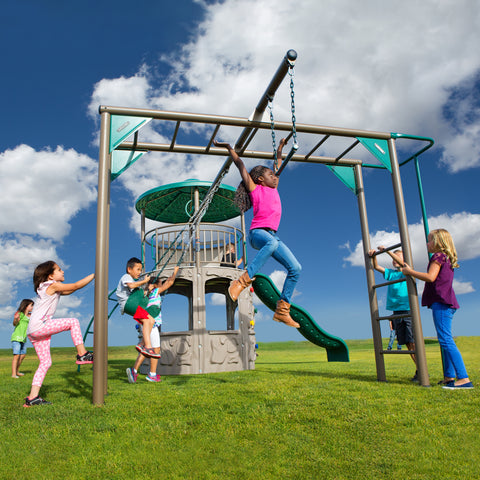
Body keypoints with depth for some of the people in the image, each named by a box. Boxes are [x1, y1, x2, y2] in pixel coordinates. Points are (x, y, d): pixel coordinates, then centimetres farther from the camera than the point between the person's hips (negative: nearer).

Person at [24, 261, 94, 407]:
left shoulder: (50, 288, 21)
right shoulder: (53, 285, -7)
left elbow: (69, 291, 27)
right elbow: (76, 286, -8)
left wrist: (91, 278, 22)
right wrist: (94, 275, -1)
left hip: (34, 332, 10)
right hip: (39, 326, -10)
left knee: (45, 362, 8)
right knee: (73, 322, -9)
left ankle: (33, 397, 8)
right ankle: (82, 354, -6)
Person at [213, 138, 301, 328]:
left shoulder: (273, 189, 24)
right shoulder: (255, 189, 8)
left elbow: (277, 167, 38)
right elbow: (241, 165, 11)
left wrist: (280, 150, 45)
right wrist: (229, 148, 17)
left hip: (272, 235, 7)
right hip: (257, 232, -7)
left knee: (295, 268, -6)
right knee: (272, 243, -42)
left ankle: (282, 310, -1)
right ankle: (242, 281, -39)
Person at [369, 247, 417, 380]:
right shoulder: (390, 273, 16)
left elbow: (401, 262, -17)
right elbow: (376, 267, 16)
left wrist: (388, 251, -22)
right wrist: (373, 255, -2)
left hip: (408, 310, -5)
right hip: (397, 312, 6)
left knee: (413, 342, -10)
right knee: (407, 344, 7)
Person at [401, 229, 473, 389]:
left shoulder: (438, 256, -8)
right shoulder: (447, 259, 21)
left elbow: (430, 277, -19)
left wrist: (410, 271, -10)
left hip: (441, 303, -10)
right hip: (446, 303, 10)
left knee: (446, 340, -13)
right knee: (445, 340, 12)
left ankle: (463, 378, -16)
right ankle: (449, 376, 15)